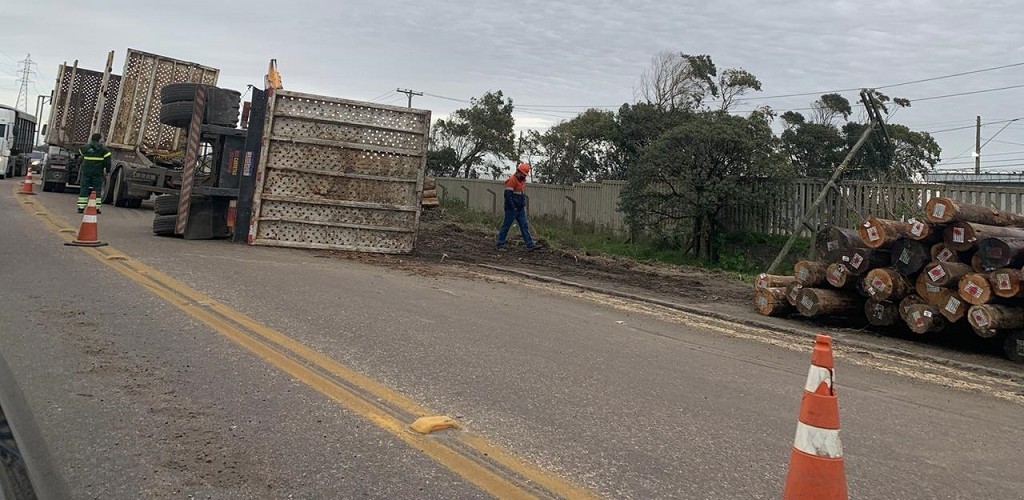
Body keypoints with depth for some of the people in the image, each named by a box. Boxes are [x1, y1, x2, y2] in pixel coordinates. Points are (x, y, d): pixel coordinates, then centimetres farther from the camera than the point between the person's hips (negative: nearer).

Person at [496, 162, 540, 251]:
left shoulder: (522, 181, 13)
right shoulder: (512, 180, -15)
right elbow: (508, 195, -21)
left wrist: (524, 205, 15)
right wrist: (513, 208, -19)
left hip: (520, 210, 9)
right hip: (511, 210, -9)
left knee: (525, 226, 4)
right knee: (506, 226, 0)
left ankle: (530, 245, 2)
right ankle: (500, 245, 9)